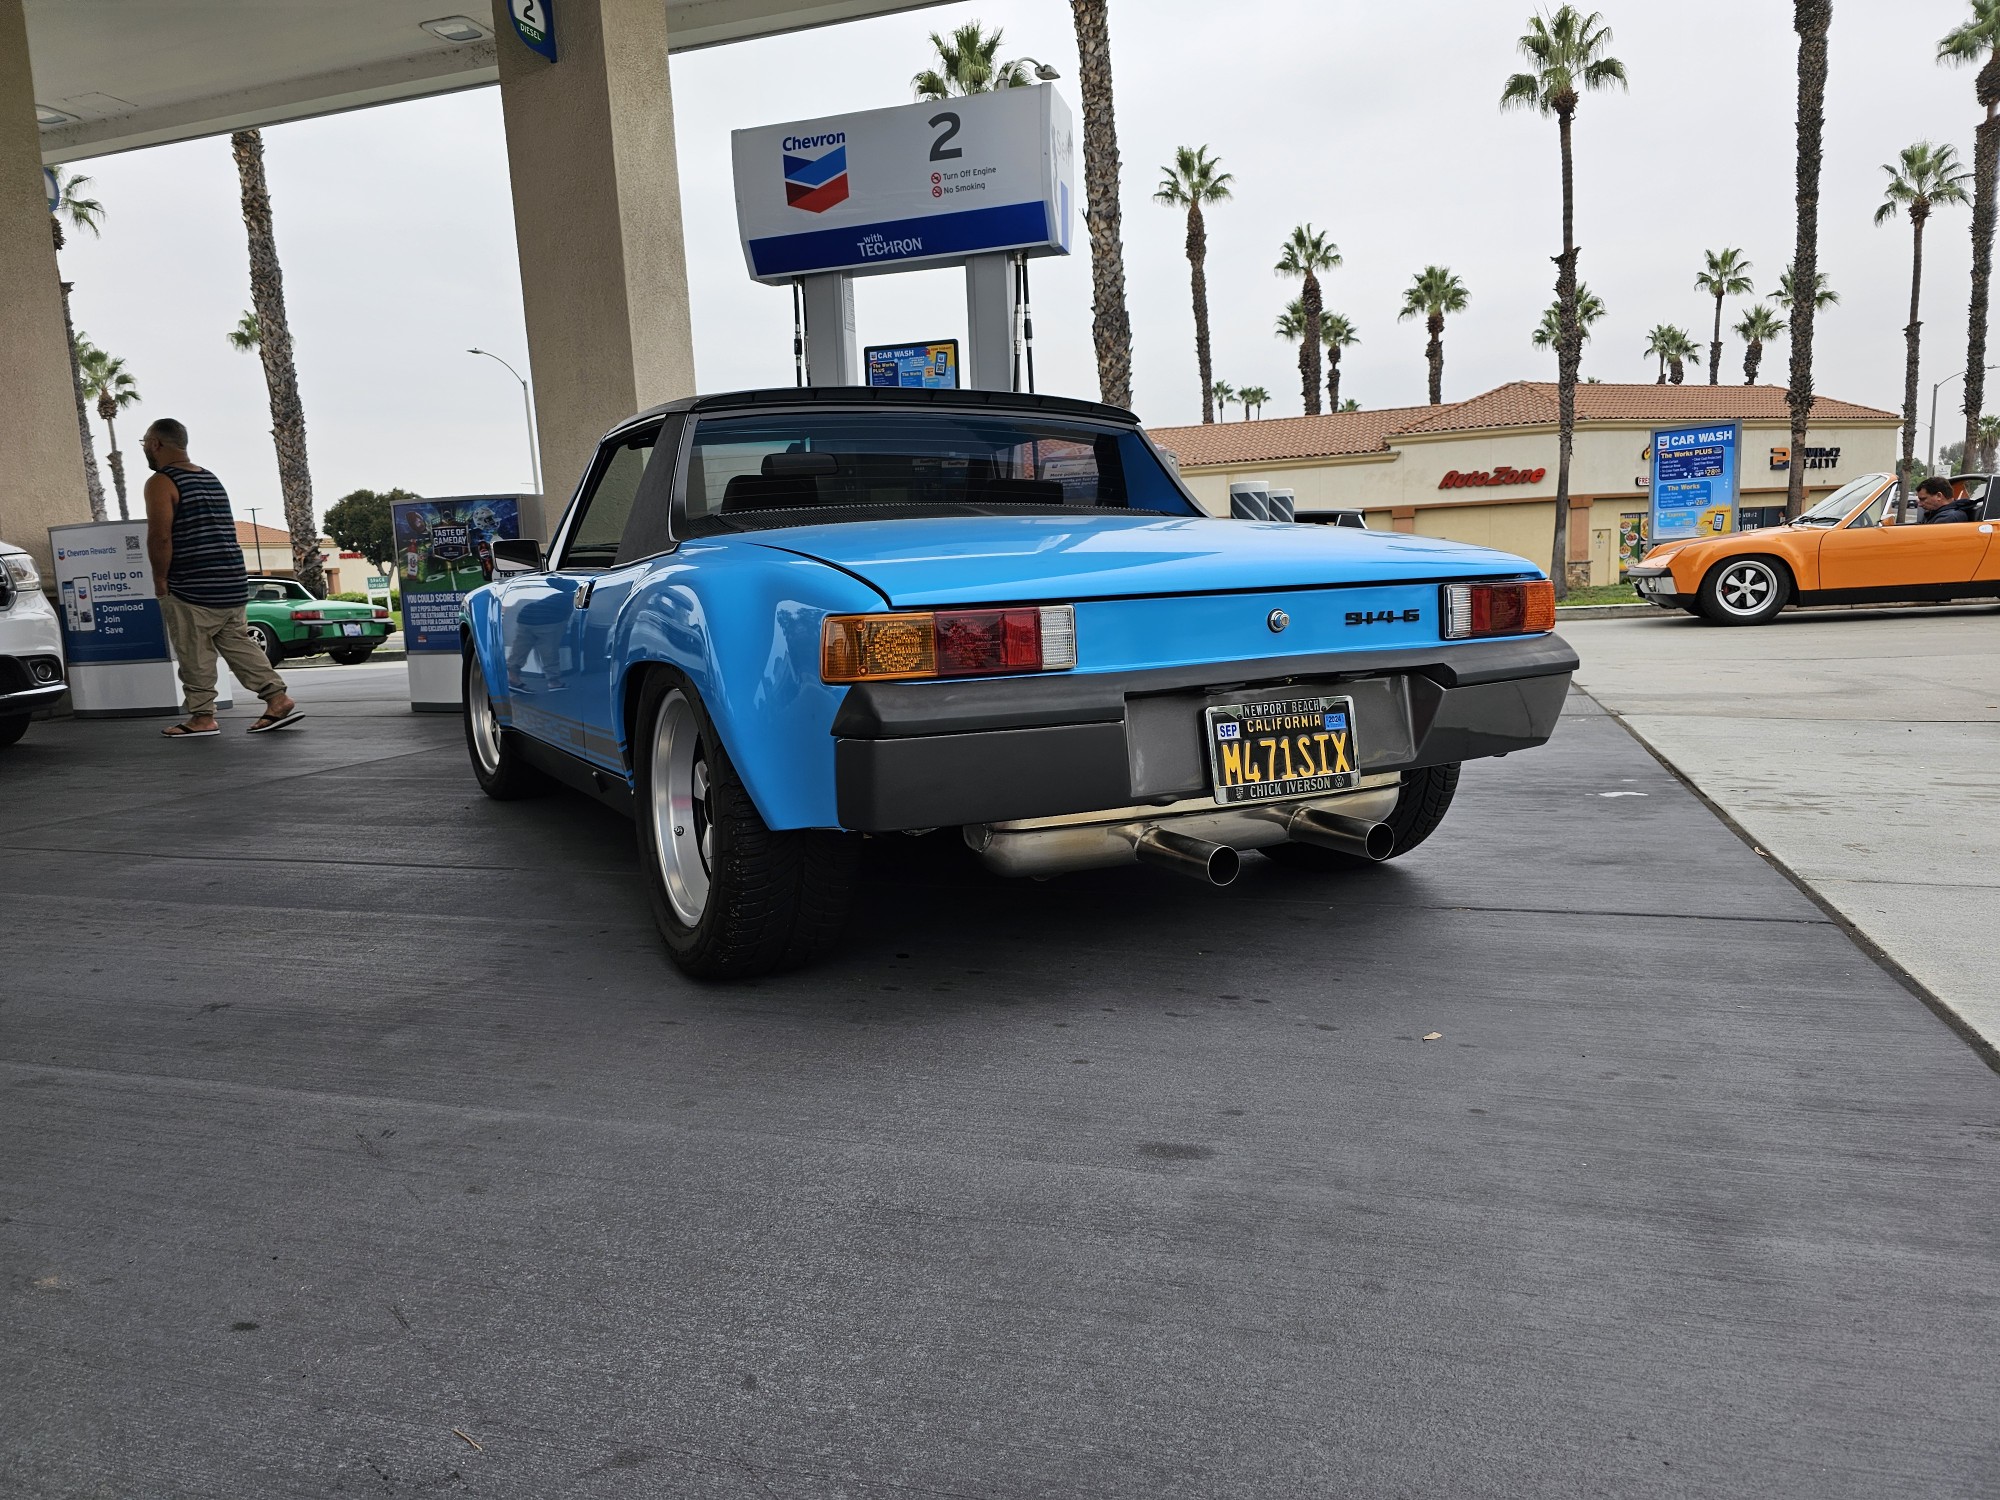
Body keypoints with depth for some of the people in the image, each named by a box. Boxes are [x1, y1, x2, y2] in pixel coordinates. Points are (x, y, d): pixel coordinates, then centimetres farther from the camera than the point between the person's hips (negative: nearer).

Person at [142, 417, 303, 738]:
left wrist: (160, 580, -7)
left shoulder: (161, 482, -8)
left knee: (194, 654, 1)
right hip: (233, 582, 8)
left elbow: (160, 537, -18)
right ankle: (278, 699, 4)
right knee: (238, 643, 11)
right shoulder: (211, 479, 17)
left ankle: (202, 717, 5)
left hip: (192, 590, -8)